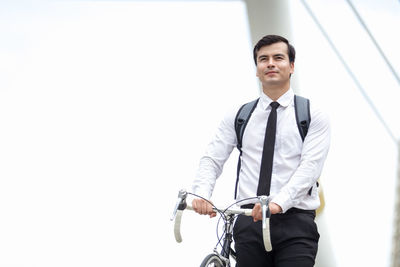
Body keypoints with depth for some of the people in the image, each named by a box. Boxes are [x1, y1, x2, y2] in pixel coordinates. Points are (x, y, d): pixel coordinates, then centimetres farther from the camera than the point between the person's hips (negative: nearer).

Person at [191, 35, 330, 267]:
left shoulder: (313, 115, 4)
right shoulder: (238, 116, 13)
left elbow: (310, 166, -8)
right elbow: (212, 159, 8)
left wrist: (278, 203, -24)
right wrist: (202, 193, -14)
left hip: (294, 220, -2)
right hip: (249, 221, 2)